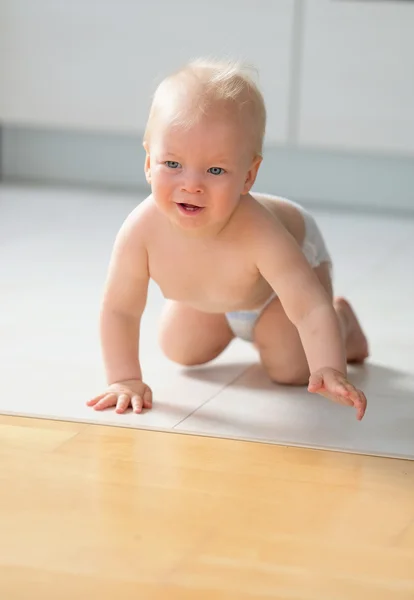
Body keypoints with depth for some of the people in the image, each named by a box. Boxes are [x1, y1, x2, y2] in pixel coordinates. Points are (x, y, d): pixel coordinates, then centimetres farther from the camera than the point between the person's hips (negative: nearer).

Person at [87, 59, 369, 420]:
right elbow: (120, 310, -27)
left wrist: (329, 371, -67)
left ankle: (343, 319, 22)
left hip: (296, 251, -4)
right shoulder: (143, 230, -41)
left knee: (290, 370, -9)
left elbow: (311, 307, -51)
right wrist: (125, 379, -34)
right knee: (181, 351, 15)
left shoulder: (258, 234, -50)